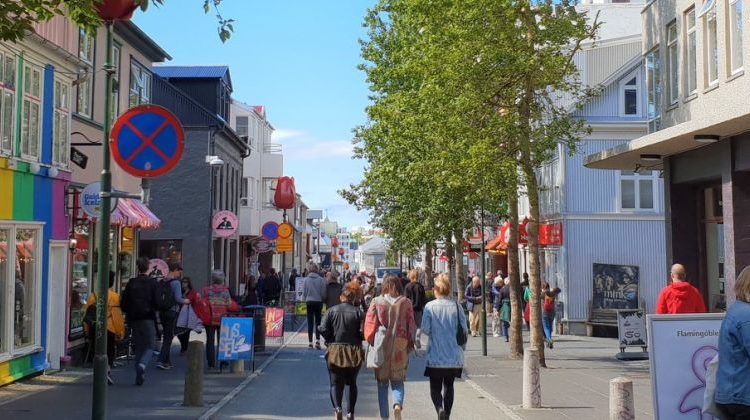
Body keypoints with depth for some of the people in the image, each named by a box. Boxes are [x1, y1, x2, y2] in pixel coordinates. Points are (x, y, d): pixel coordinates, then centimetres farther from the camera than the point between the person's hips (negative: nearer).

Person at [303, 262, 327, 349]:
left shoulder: (306, 279, -7)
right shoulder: (321, 279, -9)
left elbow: (304, 292, -1)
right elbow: (323, 293, -4)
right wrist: (323, 300, 13)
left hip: (309, 302, 0)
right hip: (318, 302, 0)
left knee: (310, 322, 7)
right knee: (318, 321, 7)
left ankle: (310, 342, 7)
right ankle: (317, 340, -4)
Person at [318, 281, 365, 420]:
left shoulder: (332, 311, -2)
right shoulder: (358, 312, -4)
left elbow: (323, 329, -10)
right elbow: (363, 333, -11)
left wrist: (331, 340, 6)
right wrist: (355, 338, 9)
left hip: (334, 351, 0)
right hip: (354, 352, 1)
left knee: (335, 383, 4)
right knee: (352, 383, 18)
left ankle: (337, 407, -20)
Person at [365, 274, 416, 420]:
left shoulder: (376, 302, -5)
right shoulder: (406, 302, -2)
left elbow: (370, 326, -6)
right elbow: (411, 326, 0)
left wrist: (372, 342, 8)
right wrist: (410, 345, 11)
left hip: (381, 347, 0)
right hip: (400, 347, 1)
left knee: (382, 383, 12)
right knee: (398, 381, 11)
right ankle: (398, 404, -17)